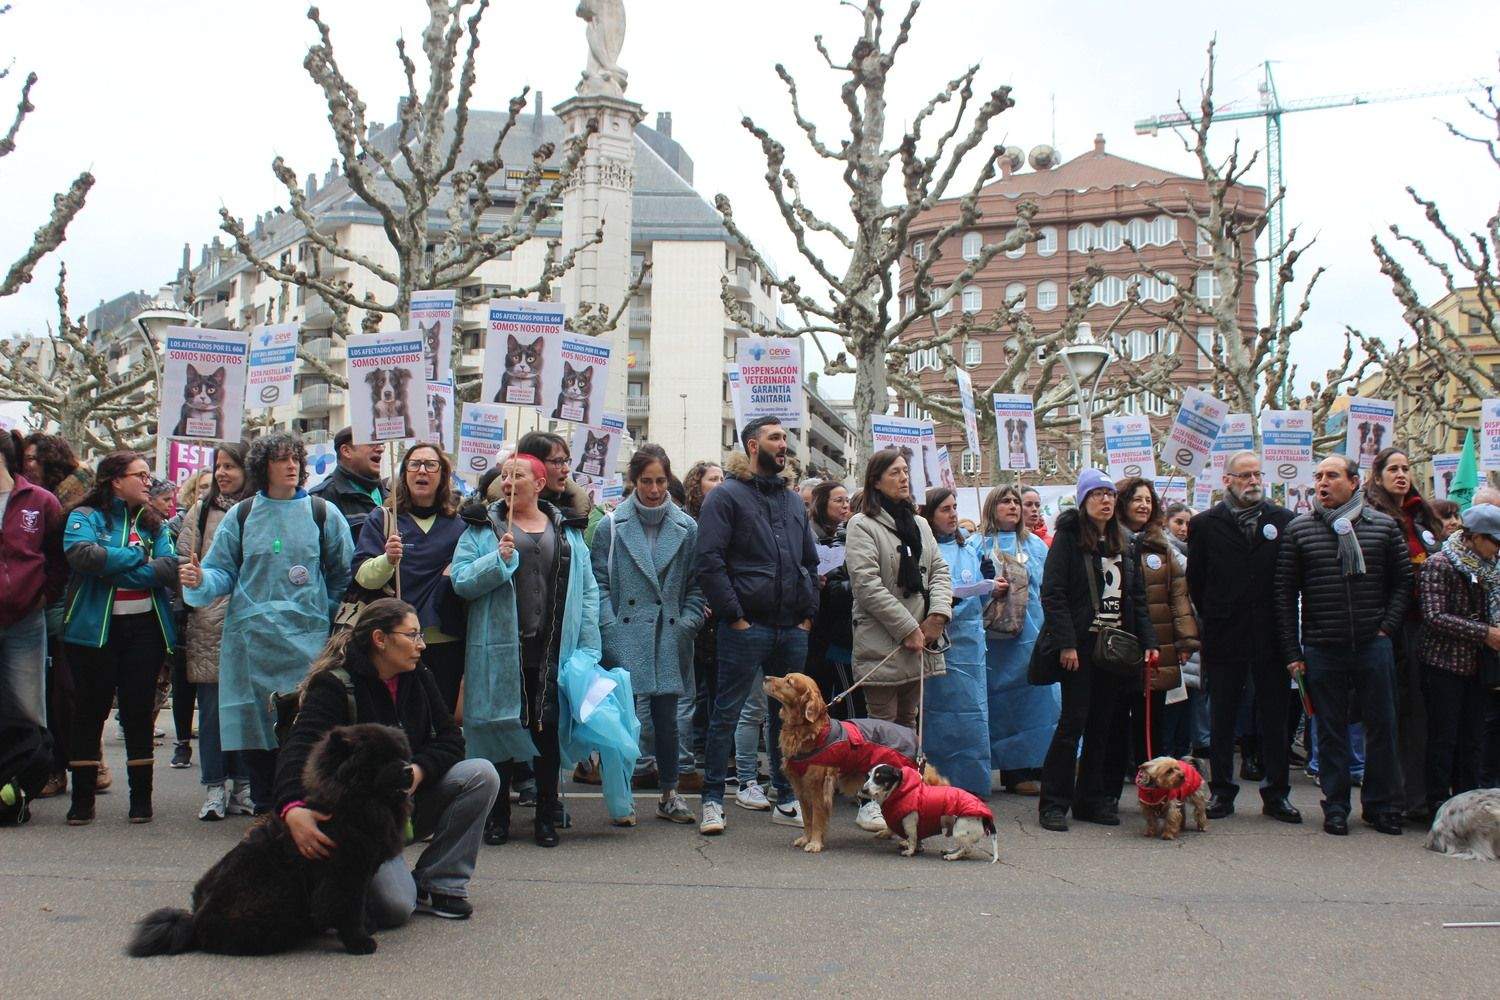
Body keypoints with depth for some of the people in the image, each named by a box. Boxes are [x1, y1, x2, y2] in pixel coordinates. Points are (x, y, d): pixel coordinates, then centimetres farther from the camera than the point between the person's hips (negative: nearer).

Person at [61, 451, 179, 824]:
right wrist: (139, 558, -10)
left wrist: (112, 568, -11)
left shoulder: (153, 523, 12)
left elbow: (170, 568, -5)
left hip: (144, 627, 3)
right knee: (90, 710, 3)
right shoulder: (85, 517, 1)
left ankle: (141, 796, 14)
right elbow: (82, 555, -21)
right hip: (94, 629, -3)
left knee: (139, 710, 5)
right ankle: (82, 798, 11)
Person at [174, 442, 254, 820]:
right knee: (212, 706, 2)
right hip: (209, 622, 1)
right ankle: (214, 789, 8)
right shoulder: (201, 511, 9)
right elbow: (183, 560, 7)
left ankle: (243, 786, 15)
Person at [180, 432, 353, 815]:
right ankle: (265, 808, 14)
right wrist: (200, 581, -15)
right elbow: (222, 571, 5)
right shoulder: (241, 515, 8)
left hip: (307, 638, -2)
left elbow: (345, 574, 9)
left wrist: (326, 615, 5)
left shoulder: (323, 513, 4)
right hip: (250, 639, 2)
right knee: (254, 724, 3)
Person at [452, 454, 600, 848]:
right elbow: (461, 581, -2)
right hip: (501, 652, -1)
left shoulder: (568, 530, 11)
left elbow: (587, 590, 8)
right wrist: (497, 559, -19)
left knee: (549, 730, 6)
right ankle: (498, 816, 17)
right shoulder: (482, 528, 7)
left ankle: (546, 817, 18)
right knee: (500, 729, 4)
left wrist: (587, 649, 0)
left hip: (553, 652, 1)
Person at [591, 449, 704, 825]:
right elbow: (599, 582, 1)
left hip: (669, 639, 2)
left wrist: (688, 624, -2)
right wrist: (610, 628, -9)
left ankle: (670, 795, 16)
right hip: (625, 640, -2)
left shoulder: (686, 528, 7)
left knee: (666, 716, 6)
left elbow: (695, 586, 10)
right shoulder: (612, 526, 3)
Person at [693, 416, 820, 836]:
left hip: (793, 628, 6)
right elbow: (709, 561, -11)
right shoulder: (727, 496, -3)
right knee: (727, 713, -1)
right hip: (746, 627, -6)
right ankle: (712, 800, 6)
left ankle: (786, 800, 20)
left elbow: (811, 562, 22)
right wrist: (734, 616, -14)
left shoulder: (794, 501, 18)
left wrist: (808, 613, 10)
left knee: (787, 715, 11)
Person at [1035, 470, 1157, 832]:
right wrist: (1066, 643, -18)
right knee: (1074, 721, -7)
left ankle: (1091, 799, 14)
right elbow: (1052, 594, -11)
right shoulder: (1068, 538, -4)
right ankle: (1053, 803, -1)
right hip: (1080, 645, -6)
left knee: (1102, 724, 7)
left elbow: (1137, 597, 16)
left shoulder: (1123, 543, 15)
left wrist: (1148, 642, 6)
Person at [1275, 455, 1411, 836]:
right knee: (1330, 731, 6)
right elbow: (1285, 593, 2)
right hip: (1321, 649, 0)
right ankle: (1335, 808, 16)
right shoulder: (1298, 530, 2)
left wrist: (1387, 627, -2)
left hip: (1373, 646, 0)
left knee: (1381, 726, 5)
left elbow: (1403, 582, 9)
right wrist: (1292, 652, -2)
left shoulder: (1384, 526, 4)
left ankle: (1381, 805, 18)